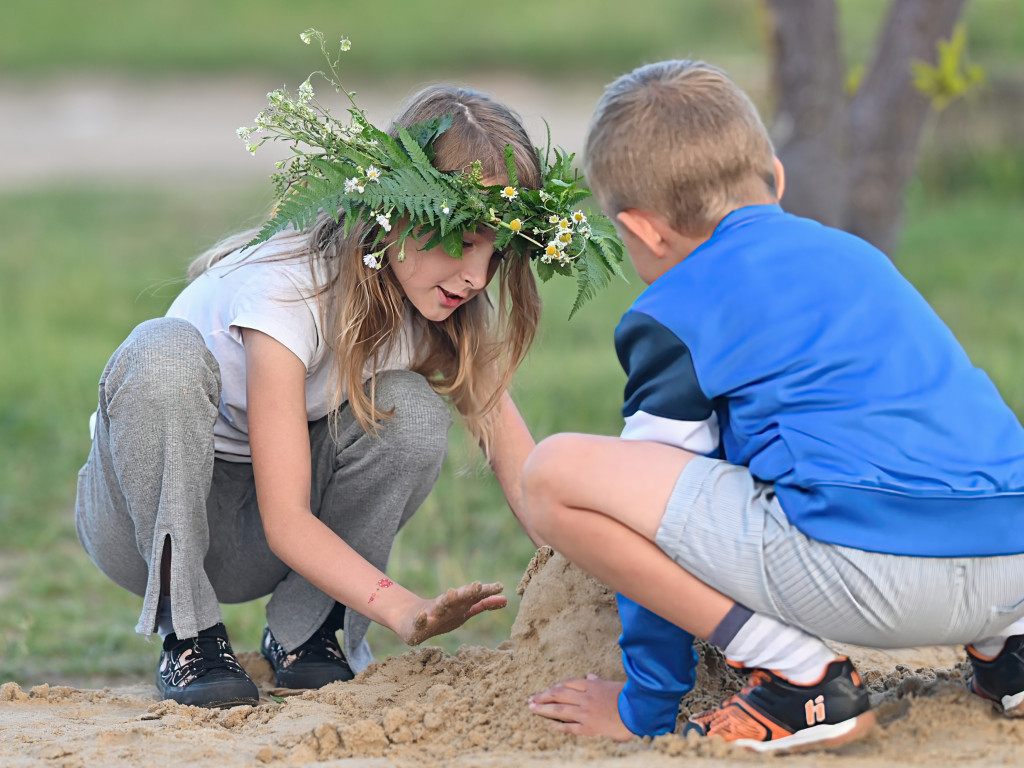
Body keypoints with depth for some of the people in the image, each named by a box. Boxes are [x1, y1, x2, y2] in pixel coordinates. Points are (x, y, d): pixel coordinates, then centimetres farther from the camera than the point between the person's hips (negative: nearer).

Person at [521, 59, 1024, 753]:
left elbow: (659, 490, 11)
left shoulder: (673, 312, 8)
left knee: (556, 474, -5)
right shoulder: (852, 253, 28)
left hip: (861, 567, -8)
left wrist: (646, 705, 19)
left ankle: (800, 677, -7)